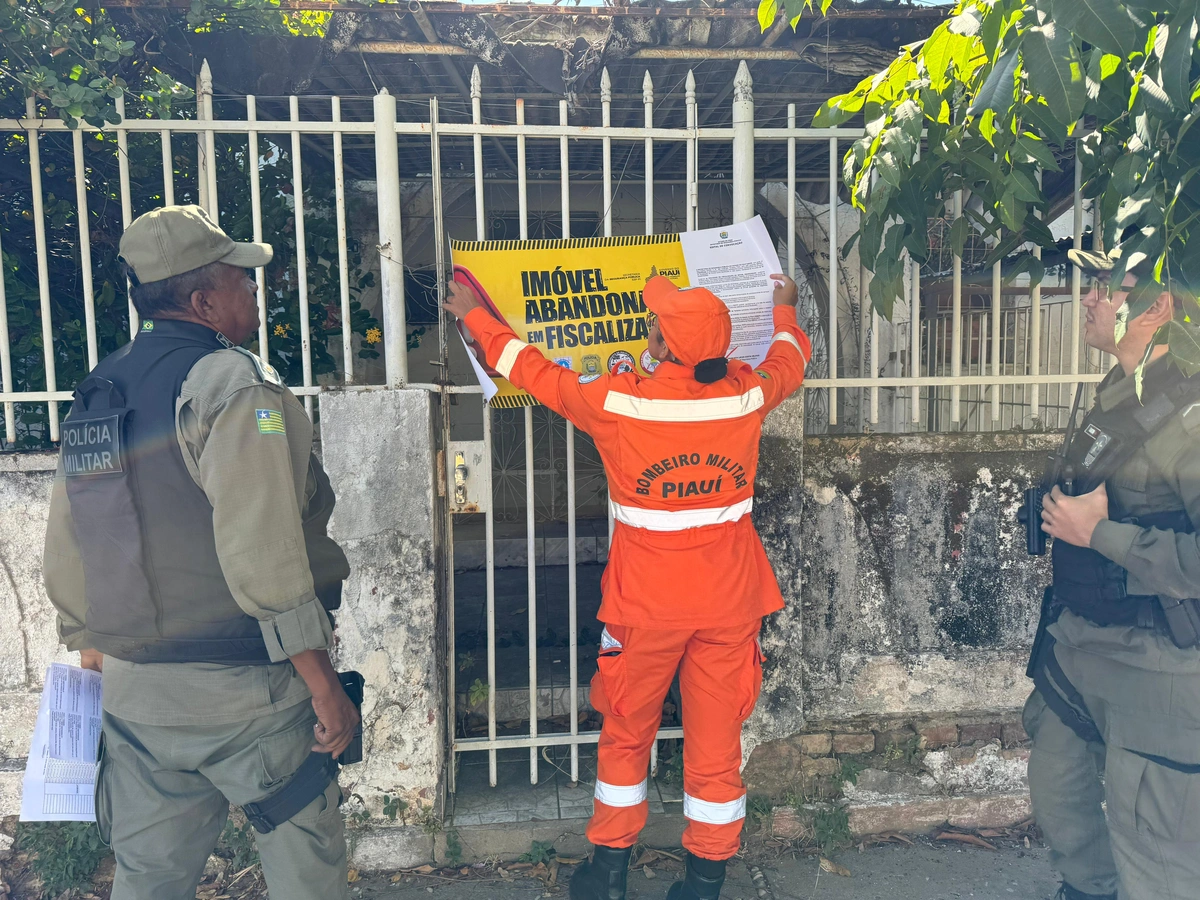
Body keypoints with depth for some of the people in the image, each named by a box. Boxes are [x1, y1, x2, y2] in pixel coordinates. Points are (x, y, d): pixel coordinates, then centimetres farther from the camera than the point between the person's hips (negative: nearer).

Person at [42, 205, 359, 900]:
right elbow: (264, 556, -23)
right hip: (248, 688, -7)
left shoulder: (95, 393, 9)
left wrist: (97, 653, 27)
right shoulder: (236, 383, -15)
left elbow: (65, 553, 14)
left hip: (133, 690, 8)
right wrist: (325, 686, -17)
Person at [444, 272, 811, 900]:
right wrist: (784, 310, 37)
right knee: (716, 741, 14)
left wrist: (475, 316, 16)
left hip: (647, 604, -2)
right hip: (729, 601, 2)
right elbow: (789, 362, 16)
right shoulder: (746, 395, -9)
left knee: (626, 734, 18)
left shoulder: (616, 403, -16)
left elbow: (534, 372, 0)